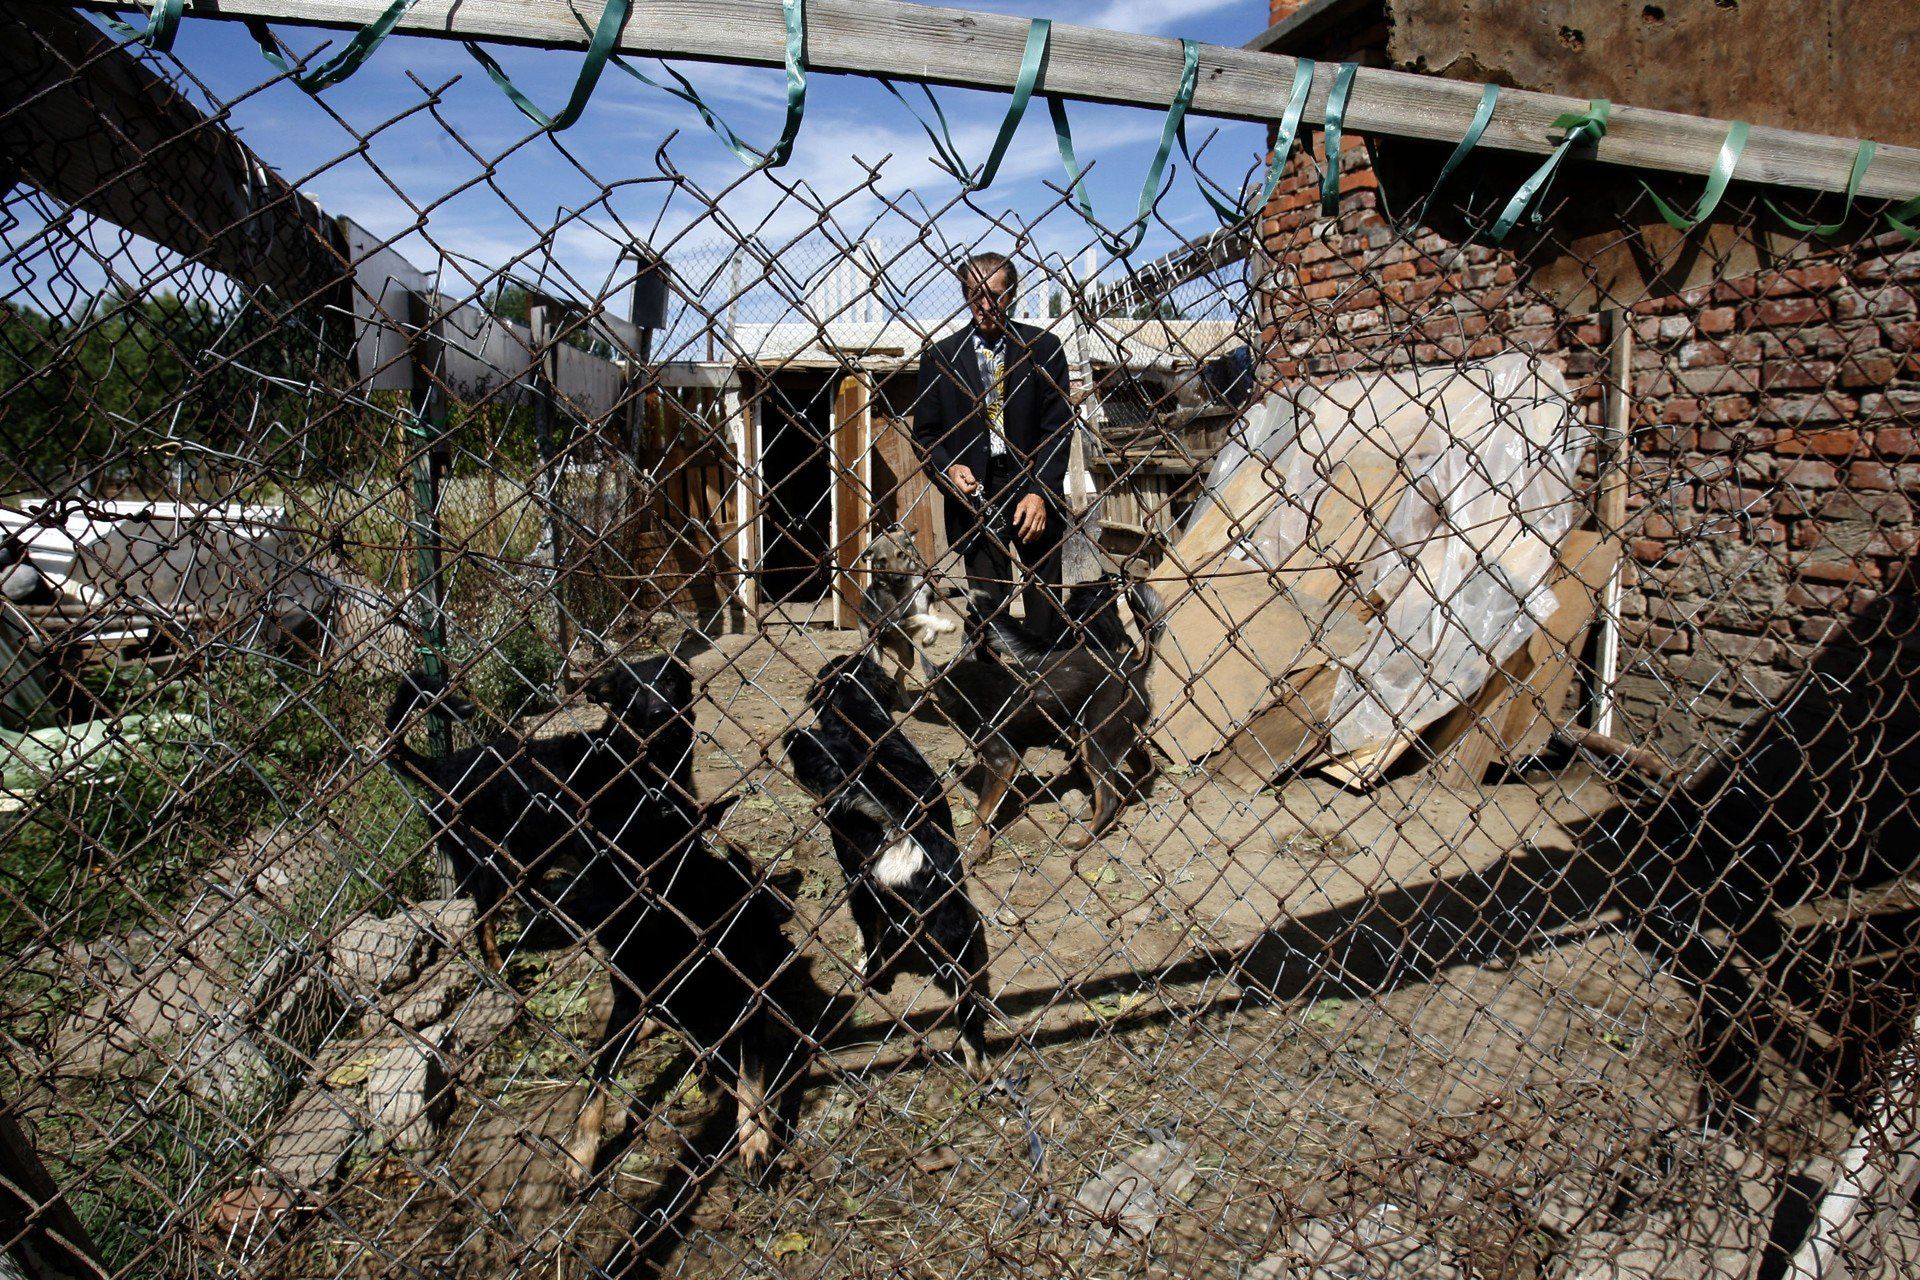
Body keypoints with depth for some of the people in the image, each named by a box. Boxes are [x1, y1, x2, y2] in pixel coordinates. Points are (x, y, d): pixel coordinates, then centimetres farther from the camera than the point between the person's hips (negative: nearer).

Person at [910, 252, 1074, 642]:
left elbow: (1058, 426, 0)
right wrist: (948, 468, -11)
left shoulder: (1044, 347, 5)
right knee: (986, 603, -1)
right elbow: (925, 432, 10)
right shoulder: (941, 355, 8)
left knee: (1045, 602, 3)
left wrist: (1039, 493, -10)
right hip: (975, 492, 0)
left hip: (1034, 490, 0)